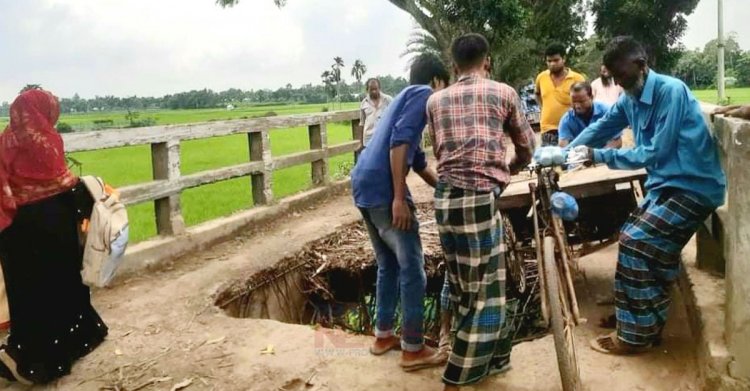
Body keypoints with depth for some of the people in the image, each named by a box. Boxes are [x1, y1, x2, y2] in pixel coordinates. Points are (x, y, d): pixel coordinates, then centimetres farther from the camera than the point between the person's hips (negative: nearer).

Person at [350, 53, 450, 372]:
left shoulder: (405, 96, 29)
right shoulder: (423, 94, 1)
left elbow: (418, 160, 36)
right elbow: (399, 142, -16)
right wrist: (399, 198, -19)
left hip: (363, 186, 9)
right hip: (382, 188, -9)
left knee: (388, 265, 20)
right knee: (412, 267, 0)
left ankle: (383, 335, 29)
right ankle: (413, 349, 9)